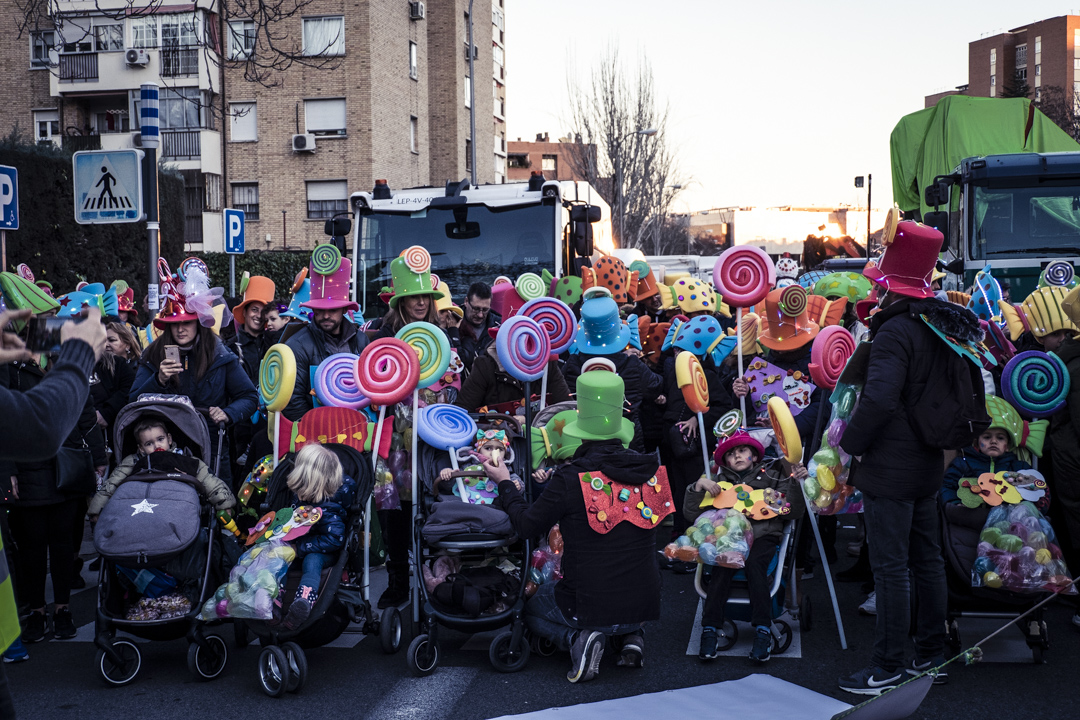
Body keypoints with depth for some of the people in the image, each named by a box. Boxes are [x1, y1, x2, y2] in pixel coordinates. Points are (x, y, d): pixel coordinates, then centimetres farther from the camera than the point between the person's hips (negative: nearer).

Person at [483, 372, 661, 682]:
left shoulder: (570, 477, -19)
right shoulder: (648, 470, -5)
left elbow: (527, 525, -5)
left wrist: (504, 484, 12)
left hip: (591, 606, -4)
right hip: (644, 605, 4)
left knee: (529, 605, 27)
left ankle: (577, 637, -1)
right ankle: (629, 636, 12)